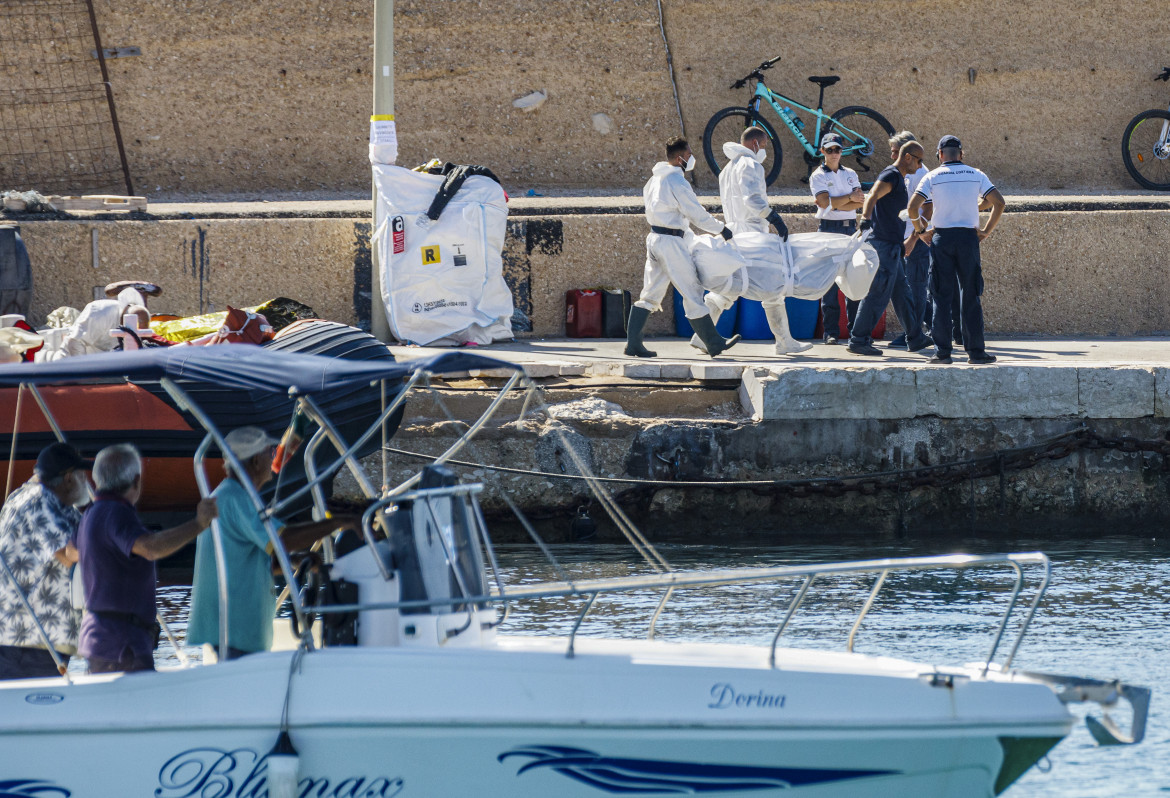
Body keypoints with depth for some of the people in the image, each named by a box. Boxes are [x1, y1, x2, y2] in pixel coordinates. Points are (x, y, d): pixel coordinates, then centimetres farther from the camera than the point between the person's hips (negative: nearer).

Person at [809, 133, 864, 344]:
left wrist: (834, 203, -9)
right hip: (829, 228, -4)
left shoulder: (850, 174, 14)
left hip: (850, 229, 4)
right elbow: (826, 202, -13)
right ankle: (831, 331, -6)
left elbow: (860, 203, 1)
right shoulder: (817, 176, 2)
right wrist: (850, 197, -7)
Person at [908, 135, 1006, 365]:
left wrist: (921, 230, 6)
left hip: (942, 238, -1)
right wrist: (986, 231, 7)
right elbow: (999, 203, -1)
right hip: (968, 237, 1)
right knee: (970, 296, 5)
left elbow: (913, 207, -8)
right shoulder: (975, 175, 5)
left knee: (941, 296, 3)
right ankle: (975, 350, 4)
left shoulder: (932, 177, 1)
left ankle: (942, 351, -1)